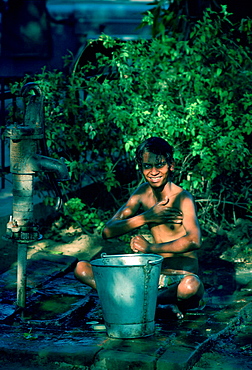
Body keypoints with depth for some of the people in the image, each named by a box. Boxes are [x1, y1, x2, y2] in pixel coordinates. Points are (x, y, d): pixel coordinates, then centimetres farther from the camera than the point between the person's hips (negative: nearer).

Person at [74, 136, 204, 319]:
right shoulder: (143, 193, 6)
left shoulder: (182, 198, -12)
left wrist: (150, 248, -21)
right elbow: (108, 232, -1)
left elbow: (194, 241, -30)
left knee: (191, 286, -44)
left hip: (182, 275, -6)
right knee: (82, 269, -5)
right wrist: (147, 217, -14)